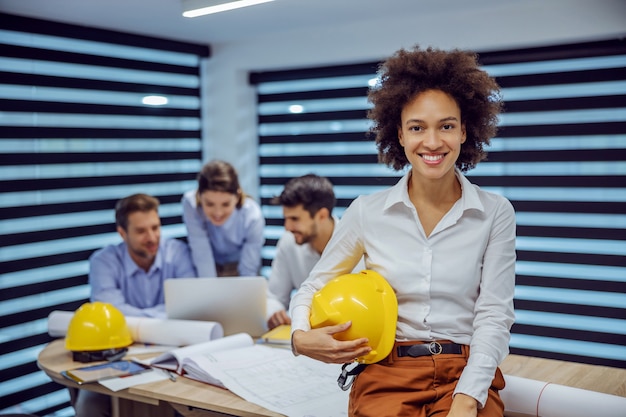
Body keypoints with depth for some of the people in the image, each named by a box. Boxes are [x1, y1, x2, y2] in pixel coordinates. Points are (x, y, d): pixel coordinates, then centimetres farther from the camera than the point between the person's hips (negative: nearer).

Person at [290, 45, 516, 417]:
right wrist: (301, 337, -10)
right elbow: (314, 288, 11)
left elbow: (494, 315, -3)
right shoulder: (367, 212, 2)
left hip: (467, 376, 1)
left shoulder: (495, 213, 2)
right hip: (387, 375, 0)